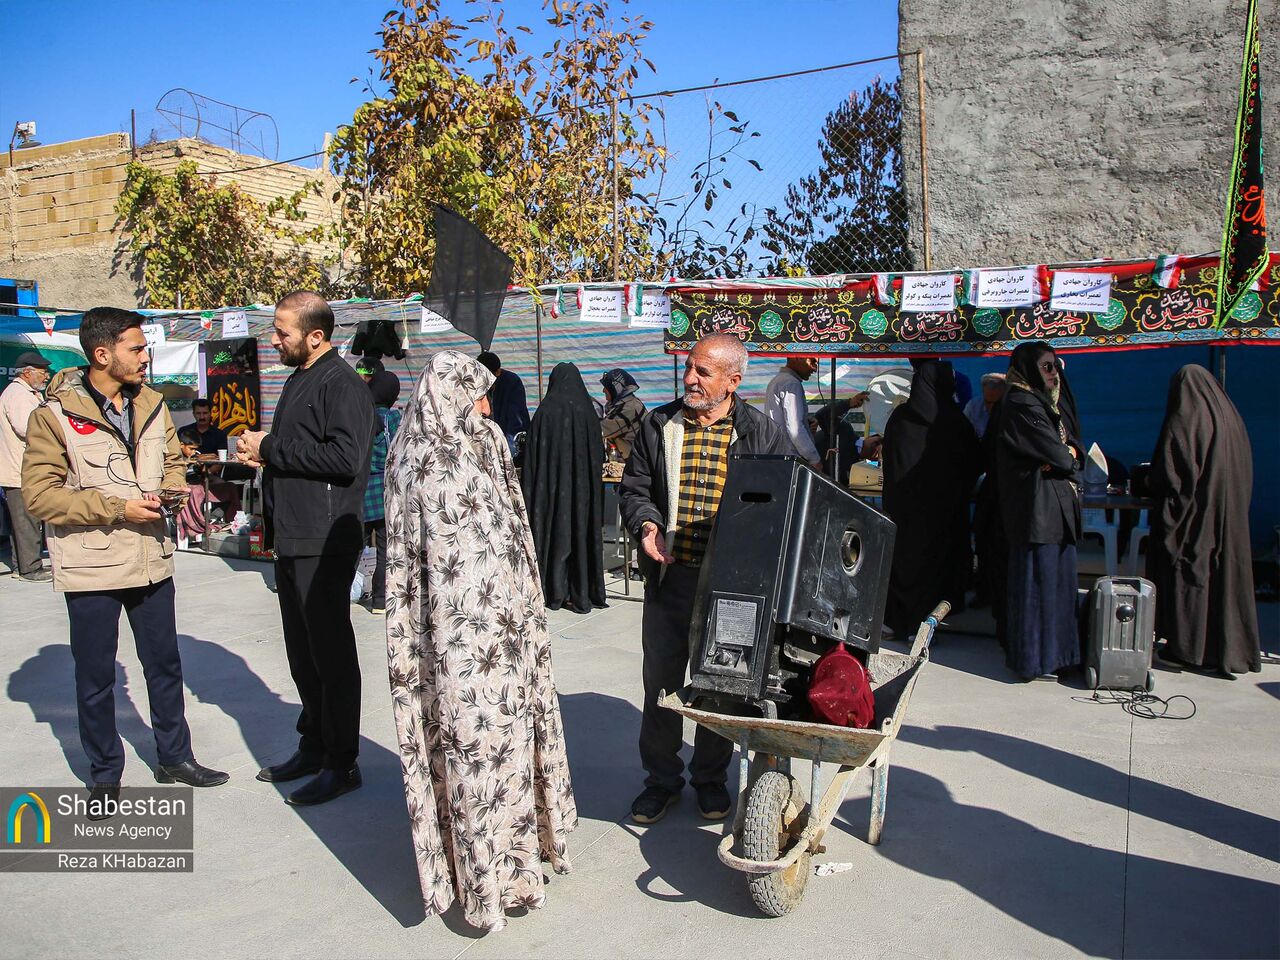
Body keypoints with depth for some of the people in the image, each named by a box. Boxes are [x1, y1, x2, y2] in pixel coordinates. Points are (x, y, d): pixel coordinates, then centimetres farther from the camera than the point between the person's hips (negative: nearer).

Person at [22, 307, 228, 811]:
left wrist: (164, 492, -7)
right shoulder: (56, 414, -11)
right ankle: (105, 776, 27)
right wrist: (118, 508, -19)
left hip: (151, 561, 5)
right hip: (91, 568, -5)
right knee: (95, 678, 9)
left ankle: (175, 756, 33)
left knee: (165, 664, 16)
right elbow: (40, 494, -14)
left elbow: (172, 462, 15)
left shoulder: (151, 404, 5)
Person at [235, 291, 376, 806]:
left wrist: (271, 448, -17)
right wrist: (261, 453, 5)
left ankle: (341, 763, 11)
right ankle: (313, 746, 31)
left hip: (325, 542, -10)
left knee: (330, 653, 0)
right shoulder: (299, 380, 17)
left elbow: (345, 457, -26)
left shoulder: (342, 384, -13)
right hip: (292, 538, 10)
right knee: (302, 650, 17)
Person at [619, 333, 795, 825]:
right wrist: (645, 523, -13)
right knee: (661, 680, 10)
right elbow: (634, 486, 8)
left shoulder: (762, 432, -1)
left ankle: (710, 776, 33)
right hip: (669, 577, 2)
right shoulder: (659, 425, 4)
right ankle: (661, 777, 29)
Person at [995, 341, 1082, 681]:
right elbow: (1056, 454, -17)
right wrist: (1068, 460, 3)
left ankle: (1055, 650, 24)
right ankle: (1034, 658, 4)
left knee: (1056, 576, 14)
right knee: (1037, 580, -4)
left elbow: (1073, 444, 11)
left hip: (1056, 507, 10)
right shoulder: (1022, 405, -14)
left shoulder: (1045, 403, 18)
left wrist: (1067, 453, -10)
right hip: (1037, 507, -10)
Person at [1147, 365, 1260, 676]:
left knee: (1188, 573, 2)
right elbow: (1245, 472, 11)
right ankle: (1230, 648, 19)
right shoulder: (1232, 418, 6)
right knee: (1225, 571, 12)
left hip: (1191, 516, -6)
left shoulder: (1182, 422, -13)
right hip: (1231, 514, 6)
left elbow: (1165, 474, -14)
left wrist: (1150, 481, 5)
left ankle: (1187, 648, 8)